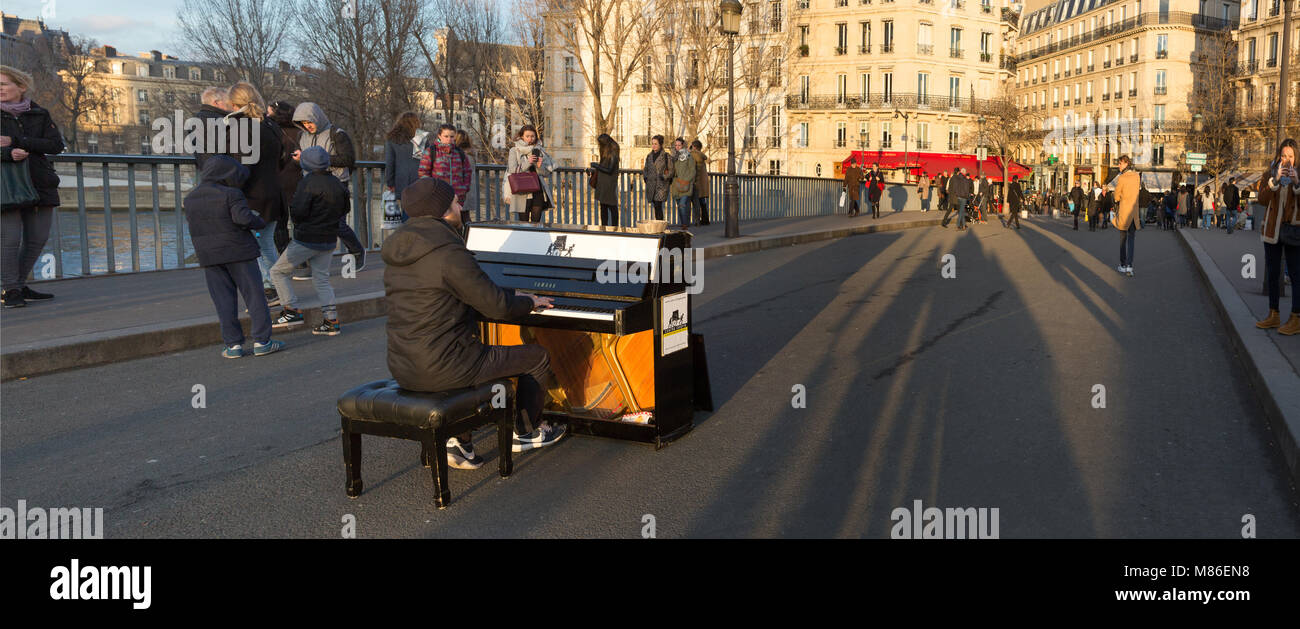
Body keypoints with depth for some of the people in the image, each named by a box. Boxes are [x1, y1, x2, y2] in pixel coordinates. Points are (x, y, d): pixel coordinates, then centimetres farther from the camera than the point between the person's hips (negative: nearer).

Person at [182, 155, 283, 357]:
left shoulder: (190, 199, 7)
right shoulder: (231, 195, -11)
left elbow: (192, 222, 15)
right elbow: (244, 218, -21)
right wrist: (261, 222, -4)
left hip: (209, 257, 5)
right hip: (239, 251, -4)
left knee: (224, 300, 7)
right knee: (254, 295, 3)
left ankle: (233, 344, 5)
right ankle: (261, 341, 2)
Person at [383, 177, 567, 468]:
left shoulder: (399, 250, 10)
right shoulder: (449, 253, -18)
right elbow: (496, 306, -13)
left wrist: (514, 297, 25)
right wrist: (531, 302, 8)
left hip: (403, 367, 9)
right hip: (441, 369, -8)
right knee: (538, 357, 9)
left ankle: (457, 439, 23)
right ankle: (526, 432, 29)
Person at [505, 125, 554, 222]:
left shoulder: (539, 151, 12)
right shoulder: (514, 151, 5)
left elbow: (547, 173, 11)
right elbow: (513, 171, -5)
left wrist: (540, 166, -10)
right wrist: (527, 163, -14)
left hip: (538, 191, 3)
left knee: (536, 222, 1)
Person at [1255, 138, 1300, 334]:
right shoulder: (1270, 173, 4)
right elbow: (1262, 199, -9)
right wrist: (1275, 180, -21)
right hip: (1272, 230, 3)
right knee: (1272, 274, 10)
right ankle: (1273, 316, 19)